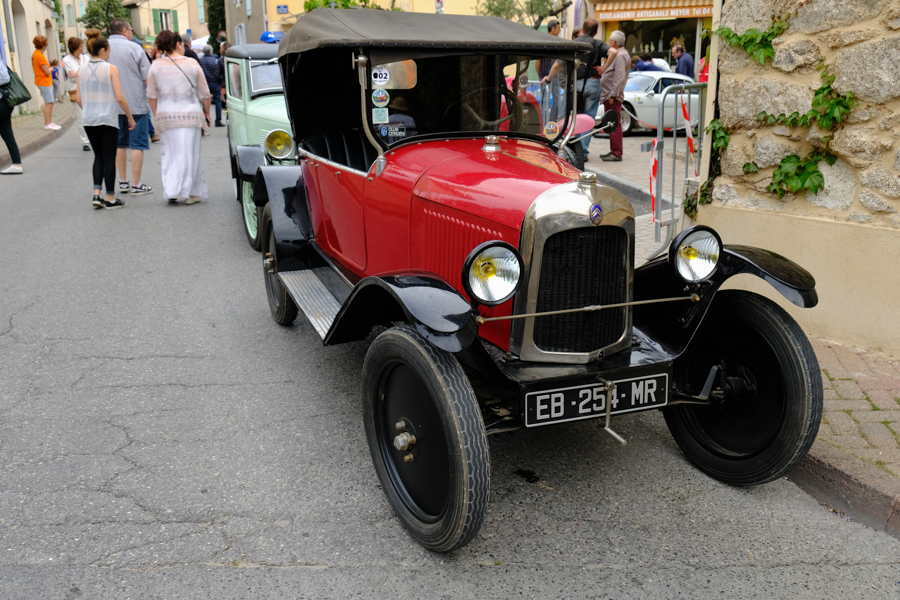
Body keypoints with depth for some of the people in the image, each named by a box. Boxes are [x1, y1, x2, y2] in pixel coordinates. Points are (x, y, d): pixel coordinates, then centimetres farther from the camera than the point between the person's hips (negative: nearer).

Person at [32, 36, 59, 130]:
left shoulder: (35, 54, 10)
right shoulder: (40, 56, -20)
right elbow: (47, 72, -21)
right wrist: (51, 69, 0)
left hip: (46, 82, 10)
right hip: (44, 82, -10)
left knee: (50, 103, 14)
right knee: (48, 103, -6)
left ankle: (50, 122, 19)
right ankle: (47, 124, -3)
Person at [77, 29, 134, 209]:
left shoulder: (82, 69, 5)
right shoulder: (111, 69, -9)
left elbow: (78, 99, 6)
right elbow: (120, 98, -13)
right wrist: (130, 117, -2)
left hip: (89, 120, 5)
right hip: (108, 119, -5)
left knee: (98, 156, 16)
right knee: (109, 158, 2)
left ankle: (96, 194, 7)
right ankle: (110, 199, 7)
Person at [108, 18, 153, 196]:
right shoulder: (133, 48, -8)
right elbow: (147, 78, -9)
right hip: (136, 104, -4)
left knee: (119, 144, 14)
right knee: (137, 144, 1)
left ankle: (123, 182, 20)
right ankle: (136, 185, 2)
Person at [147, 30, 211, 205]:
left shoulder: (156, 65, 5)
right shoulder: (192, 64, 0)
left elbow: (151, 95, 6)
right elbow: (204, 93, 2)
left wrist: (157, 116, 15)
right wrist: (206, 112, 15)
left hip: (166, 116, 2)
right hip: (191, 114, -2)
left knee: (171, 153, 11)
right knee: (190, 154, 4)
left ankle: (171, 190, 1)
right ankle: (191, 193, 8)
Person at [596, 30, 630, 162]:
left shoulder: (621, 55, -13)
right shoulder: (618, 54, 21)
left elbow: (620, 77, -21)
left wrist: (613, 95, -22)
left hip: (613, 97, -11)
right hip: (609, 96, 11)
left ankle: (617, 154, -9)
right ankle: (613, 151, 19)